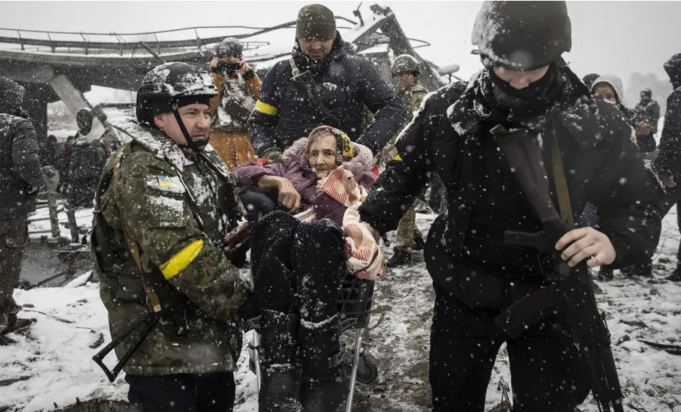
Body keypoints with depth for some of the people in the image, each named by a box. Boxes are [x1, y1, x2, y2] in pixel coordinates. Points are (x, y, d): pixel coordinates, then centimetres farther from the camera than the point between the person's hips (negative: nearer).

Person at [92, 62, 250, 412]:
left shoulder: (205, 163, 12)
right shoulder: (142, 172, -18)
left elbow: (232, 228, 15)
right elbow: (187, 256, -26)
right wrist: (244, 301, -18)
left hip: (210, 337, 9)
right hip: (163, 344, -9)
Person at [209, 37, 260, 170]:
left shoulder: (248, 78, 18)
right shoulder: (212, 77, 10)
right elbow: (207, 107, -7)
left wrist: (250, 76, -4)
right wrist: (216, 76, -4)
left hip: (246, 137, 3)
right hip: (219, 137, -2)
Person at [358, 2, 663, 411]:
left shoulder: (597, 123, -12)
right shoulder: (448, 114, -10)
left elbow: (640, 201, -3)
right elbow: (402, 174, 3)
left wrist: (615, 240, -26)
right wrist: (369, 224, -13)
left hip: (548, 298, -1)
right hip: (463, 292, 1)